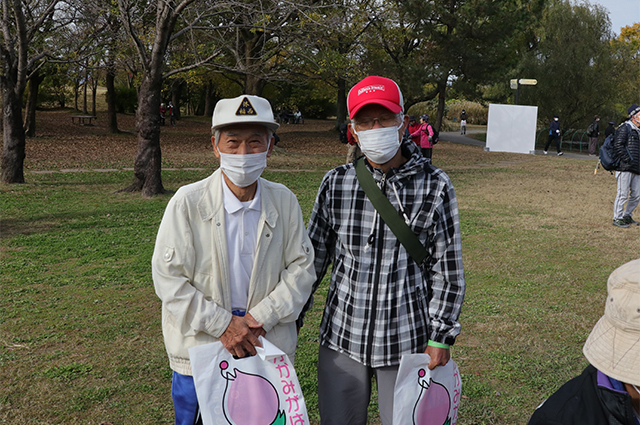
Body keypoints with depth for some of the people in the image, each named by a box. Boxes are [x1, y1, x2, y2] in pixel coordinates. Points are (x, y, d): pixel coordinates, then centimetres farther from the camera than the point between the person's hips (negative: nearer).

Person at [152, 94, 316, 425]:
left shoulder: (285, 202, -2)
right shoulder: (187, 202, -10)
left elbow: (301, 268, 0)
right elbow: (168, 279, -11)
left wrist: (262, 317, -12)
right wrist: (223, 325, -15)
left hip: (269, 347, 2)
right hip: (200, 347, -2)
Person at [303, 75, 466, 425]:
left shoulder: (434, 186, -7)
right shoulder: (335, 183, -3)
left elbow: (448, 268, -2)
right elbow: (314, 254, 7)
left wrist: (441, 336, -4)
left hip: (406, 341, -2)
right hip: (341, 336, 2)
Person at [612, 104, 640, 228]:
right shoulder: (624, 128, -6)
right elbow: (618, 146, -16)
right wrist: (628, 160, -19)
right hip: (625, 168, -9)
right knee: (623, 194, -6)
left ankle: (627, 215, 23)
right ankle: (617, 219, 2)